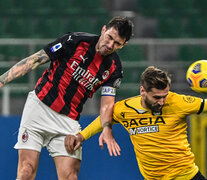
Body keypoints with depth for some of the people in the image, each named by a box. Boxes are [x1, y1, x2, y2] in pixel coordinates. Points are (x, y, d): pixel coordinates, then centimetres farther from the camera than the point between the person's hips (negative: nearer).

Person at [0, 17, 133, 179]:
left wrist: (107, 128, -23)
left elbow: (107, 103, -2)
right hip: (40, 106, -3)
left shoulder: (114, 68, 1)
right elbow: (35, 60, -5)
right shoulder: (75, 41, -9)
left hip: (69, 121, 3)